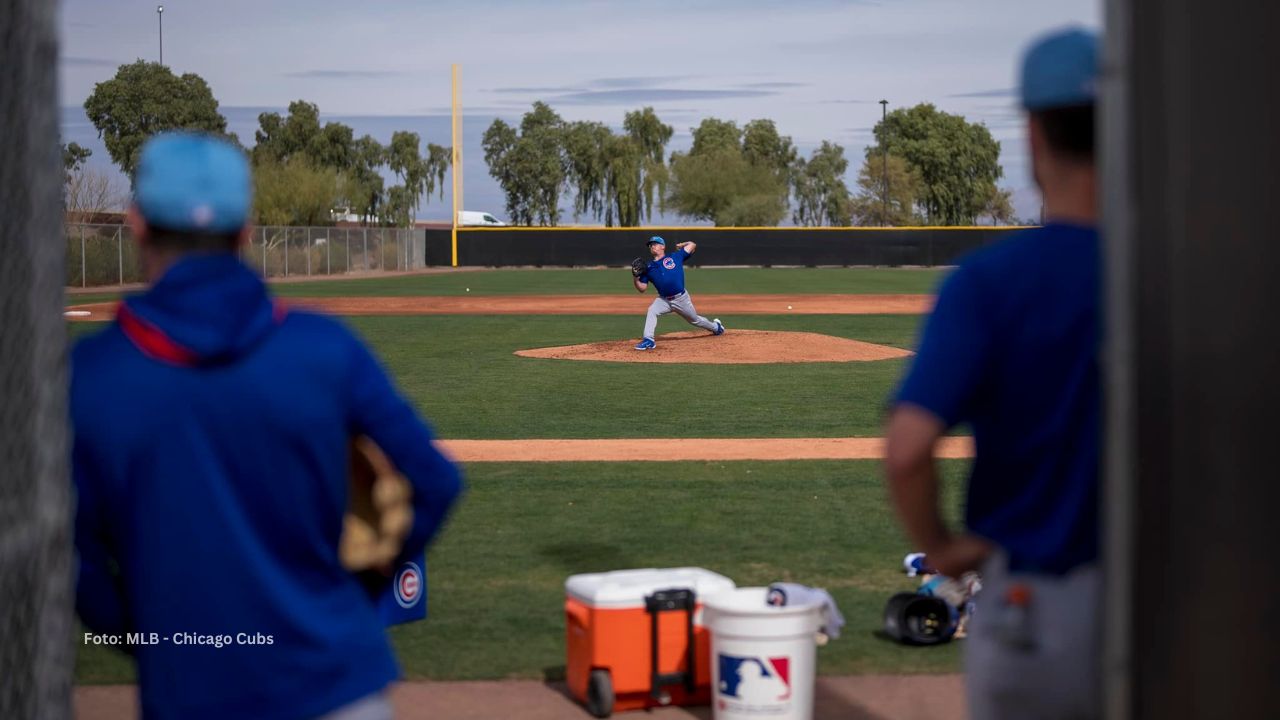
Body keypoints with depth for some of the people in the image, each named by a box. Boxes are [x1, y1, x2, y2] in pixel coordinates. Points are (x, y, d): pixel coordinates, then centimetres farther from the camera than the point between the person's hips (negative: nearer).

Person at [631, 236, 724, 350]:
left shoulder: (675, 257, 1)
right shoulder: (648, 268, 6)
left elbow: (692, 245, 6)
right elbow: (641, 288, 1)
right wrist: (635, 277, -13)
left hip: (681, 298, -2)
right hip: (663, 300, 2)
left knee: (695, 320, 16)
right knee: (651, 311, -27)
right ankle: (648, 340, -27)